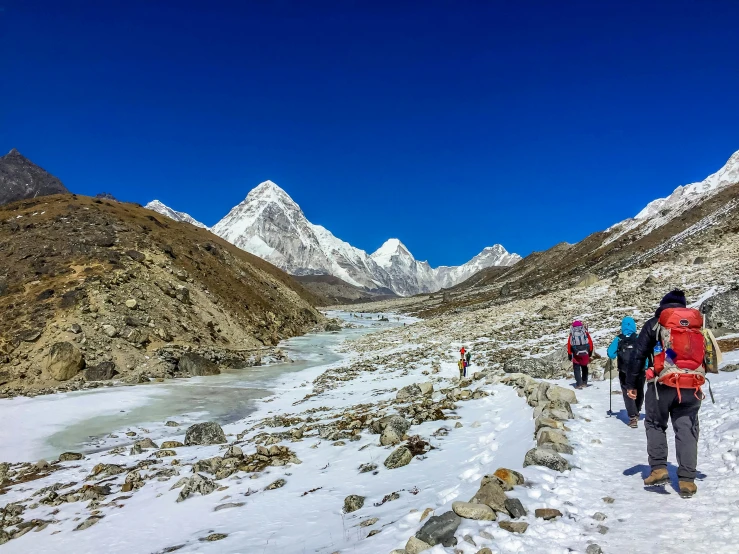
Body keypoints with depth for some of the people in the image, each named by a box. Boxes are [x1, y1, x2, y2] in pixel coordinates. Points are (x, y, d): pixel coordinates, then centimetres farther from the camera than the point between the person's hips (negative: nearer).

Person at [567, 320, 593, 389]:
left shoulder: (572, 334, -2)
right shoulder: (585, 332, 1)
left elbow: (569, 345, 0)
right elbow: (590, 343, 4)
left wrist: (569, 355, 7)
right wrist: (590, 352, 15)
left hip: (576, 355, -2)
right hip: (585, 354, 2)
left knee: (577, 368, 6)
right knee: (584, 368, 20)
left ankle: (579, 384, -4)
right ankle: (584, 383, 23)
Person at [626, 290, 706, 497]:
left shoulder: (654, 324, 3)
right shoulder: (697, 324, 14)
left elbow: (638, 356, -1)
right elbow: (705, 356, 18)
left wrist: (631, 384, 4)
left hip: (663, 384, -3)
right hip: (692, 387, 3)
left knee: (655, 425, 13)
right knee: (687, 430, 7)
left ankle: (658, 468, 3)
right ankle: (687, 480, 4)